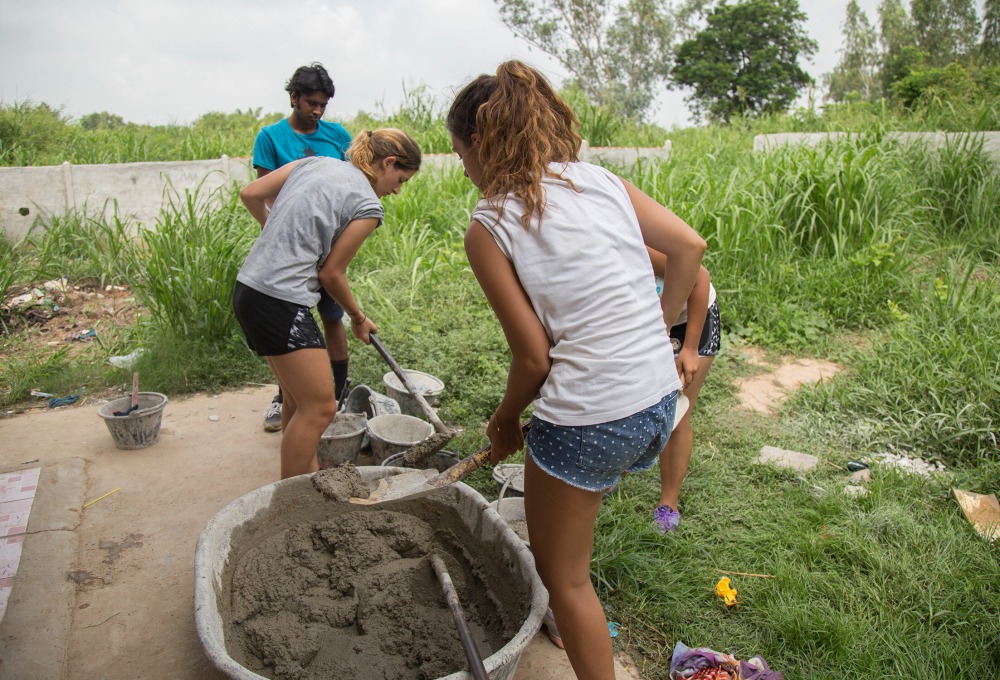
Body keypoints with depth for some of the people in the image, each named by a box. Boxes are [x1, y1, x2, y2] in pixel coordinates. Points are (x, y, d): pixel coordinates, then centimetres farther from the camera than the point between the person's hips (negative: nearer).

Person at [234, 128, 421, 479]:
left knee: (299, 399, 20)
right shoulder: (368, 206, -8)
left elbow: (249, 194, 9)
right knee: (319, 408, 2)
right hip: (280, 302, -9)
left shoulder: (313, 162, 12)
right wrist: (358, 318, 13)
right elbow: (331, 272, -4)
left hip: (248, 289, 9)